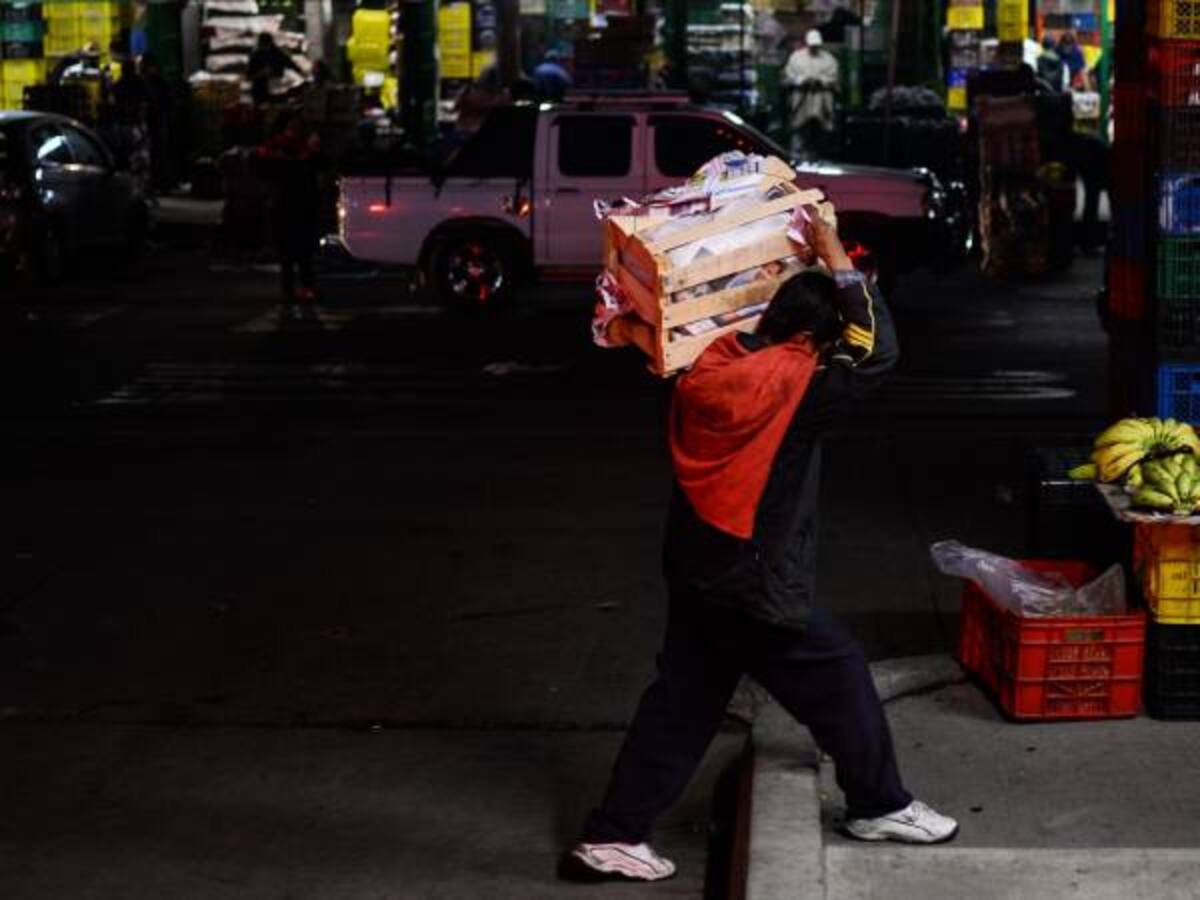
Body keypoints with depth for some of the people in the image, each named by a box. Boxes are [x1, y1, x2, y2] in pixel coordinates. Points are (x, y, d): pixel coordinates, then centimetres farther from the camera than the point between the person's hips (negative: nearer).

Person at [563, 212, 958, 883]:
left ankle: (611, 837, 14)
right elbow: (878, 350, -20)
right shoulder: (793, 387, -21)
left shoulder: (707, 368, 0)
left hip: (698, 576, 8)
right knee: (841, 679, 11)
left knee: (679, 704, 13)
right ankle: (881, 807, 25)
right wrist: (837, 260, -16)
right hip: (758, 588, -8)